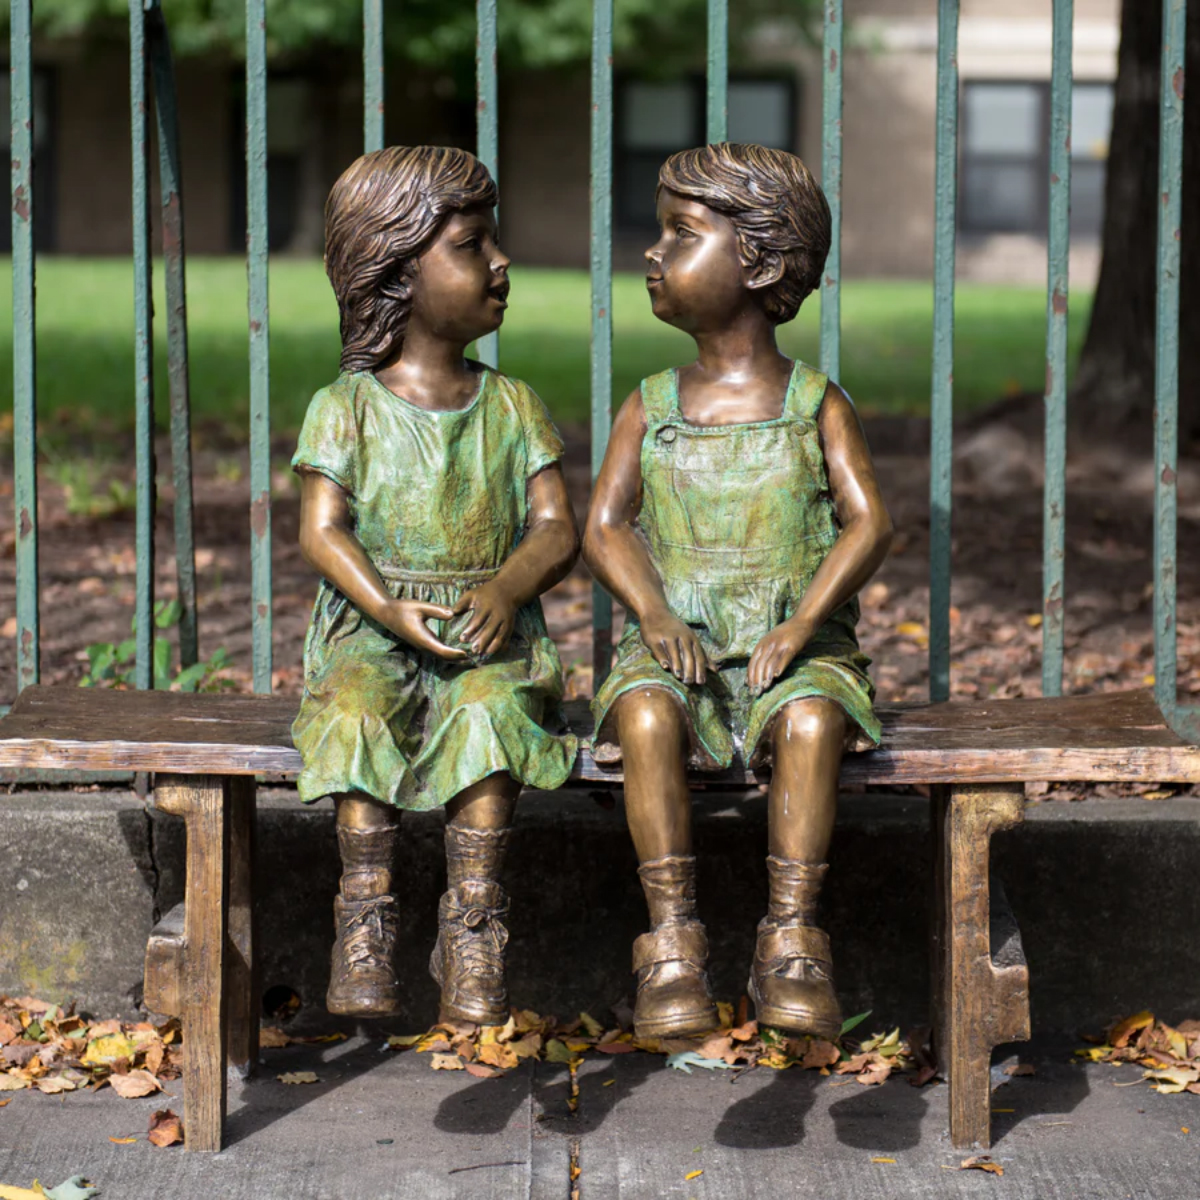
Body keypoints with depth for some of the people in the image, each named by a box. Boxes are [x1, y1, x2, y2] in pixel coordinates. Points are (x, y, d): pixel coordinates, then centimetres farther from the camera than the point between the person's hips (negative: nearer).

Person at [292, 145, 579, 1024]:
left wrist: (505, 592, -18)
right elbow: (324, 530, -3)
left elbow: (556, 528, 4)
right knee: (357, 710, -32)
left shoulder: (513, 407, 11)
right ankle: (367, 911, -27)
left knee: (491, 711, -32)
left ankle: (474, 920, -29)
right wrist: (387, 607, -21)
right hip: (372, 628, -1)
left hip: (490, 630, 1)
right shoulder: (347, 408, 5)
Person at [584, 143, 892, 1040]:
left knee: (811, 721, -34)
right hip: (673, 639, 2)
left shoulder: (816, 406, 5)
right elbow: (605, 527, 4)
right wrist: (654, 615, -16)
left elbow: (870, 523, -5)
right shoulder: (650, 409, 11)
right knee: (646, 719, -32)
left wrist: (800, 628, -19)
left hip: (792, 642, -1)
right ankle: (673, 943, -27)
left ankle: (792, 942, -27)